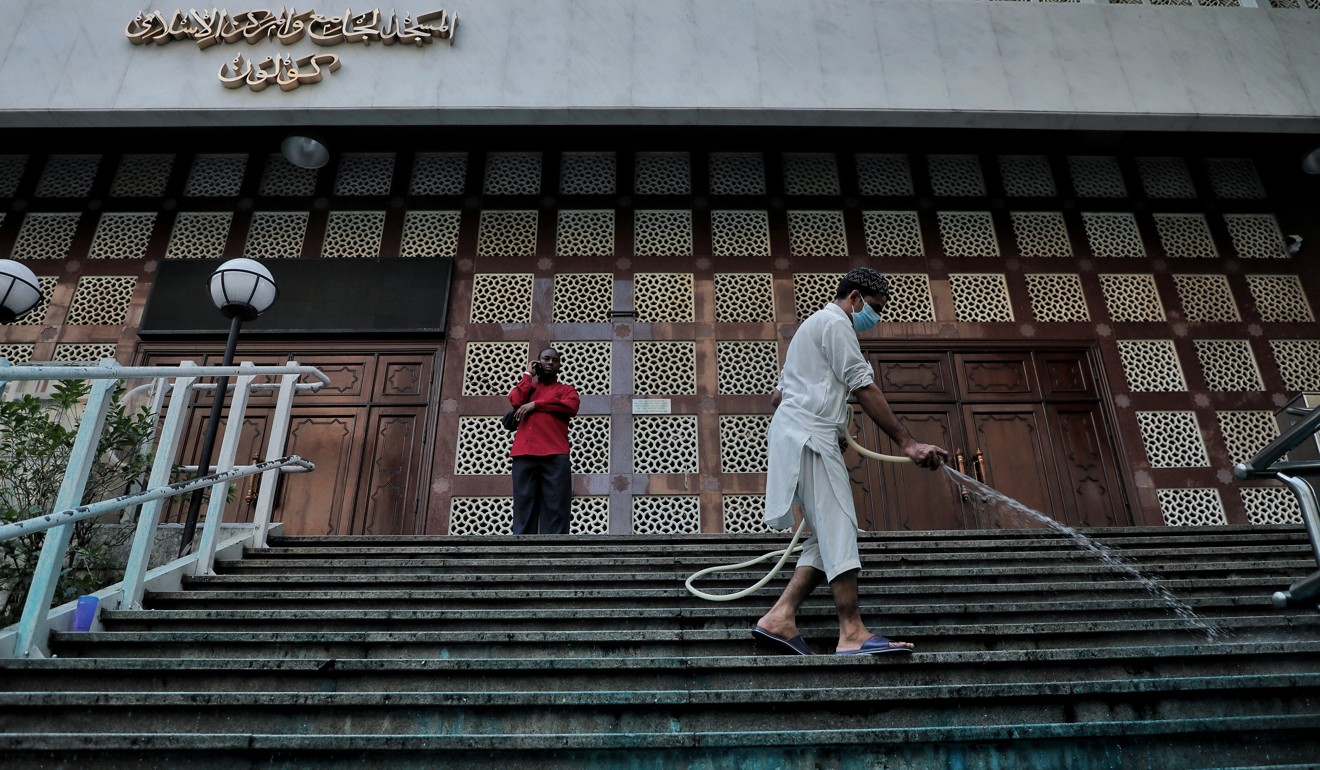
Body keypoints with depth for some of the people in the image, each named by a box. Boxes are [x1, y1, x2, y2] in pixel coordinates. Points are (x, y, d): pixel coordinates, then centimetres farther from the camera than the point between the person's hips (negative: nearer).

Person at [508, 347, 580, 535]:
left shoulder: (566, 389, 22)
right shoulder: (527, 387, 28)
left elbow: (570, 406, -2)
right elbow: (515, 401, 5)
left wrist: (534, 404, -1)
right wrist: (528, 375, 16)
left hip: (555, 455, -2)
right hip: (524, 454, 2)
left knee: (555, 510, -9)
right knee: (524, 508, -7)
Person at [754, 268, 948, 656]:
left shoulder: (811, 326, 31)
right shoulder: (835, 322, -1)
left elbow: (777, 397, 31)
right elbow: (865, 389, -11)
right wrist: (907, 442, -13)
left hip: (794, 434, 10)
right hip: (810, 436, -10)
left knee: (828, 535, 3)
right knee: (838, 528, -15)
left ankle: (780, 616, -5)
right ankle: (853, 634, -19)